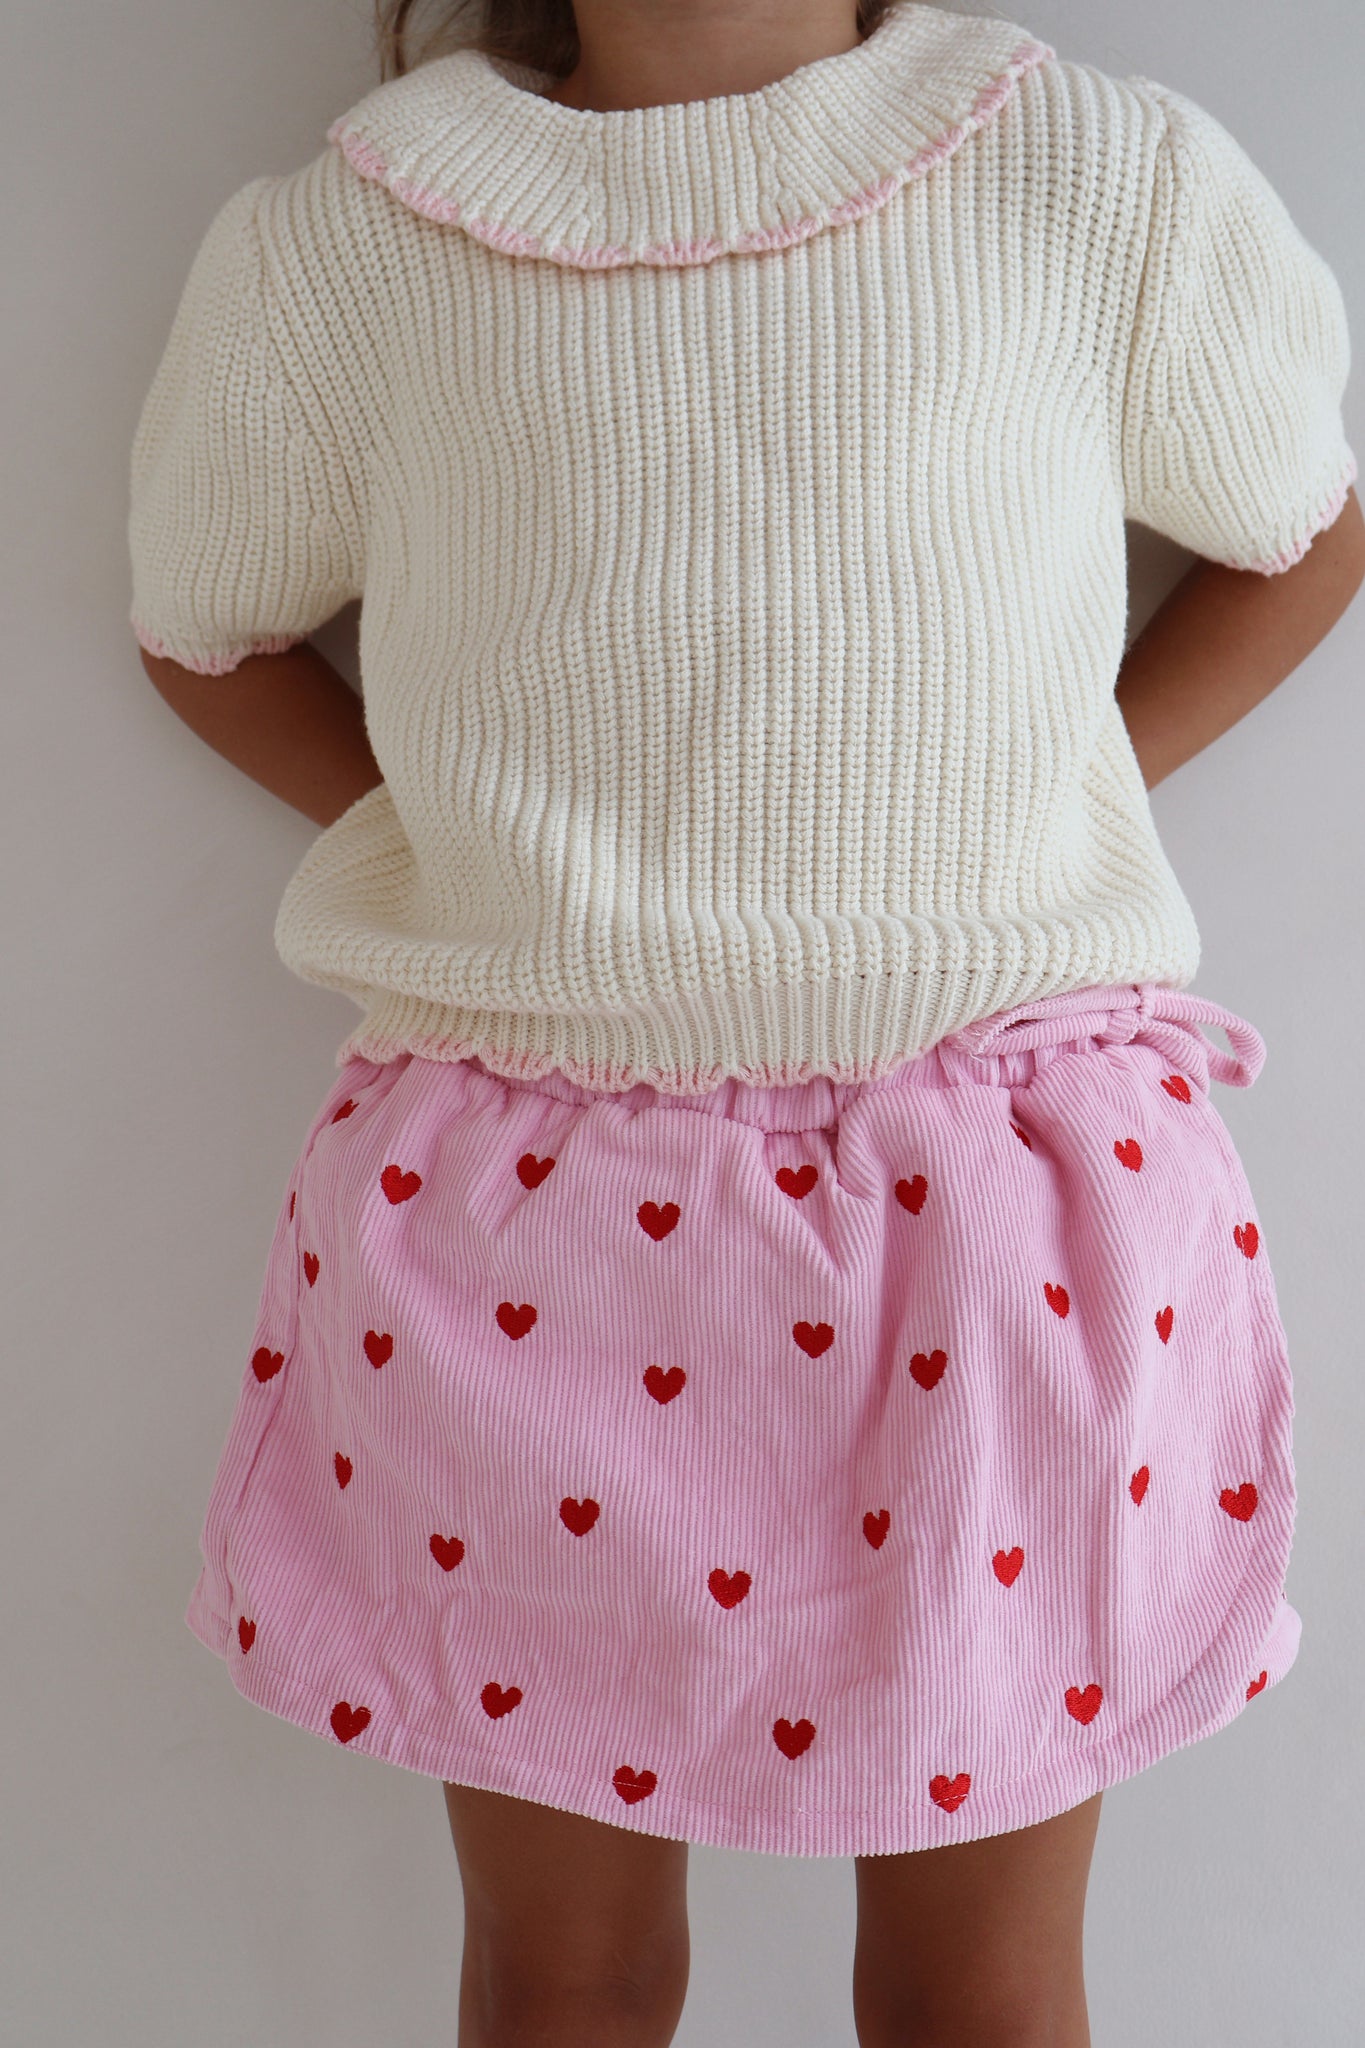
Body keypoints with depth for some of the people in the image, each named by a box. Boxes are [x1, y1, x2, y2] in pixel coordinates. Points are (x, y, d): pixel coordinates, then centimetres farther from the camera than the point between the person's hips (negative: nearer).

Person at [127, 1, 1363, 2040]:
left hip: (1004, 1222, 0)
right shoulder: (332, 252, -2)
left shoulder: (1119, 189, -4)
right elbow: (204, 629, 15)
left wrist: (1028, 818, 1)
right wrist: (473, 866, 0)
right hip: (524, 1242, 1)